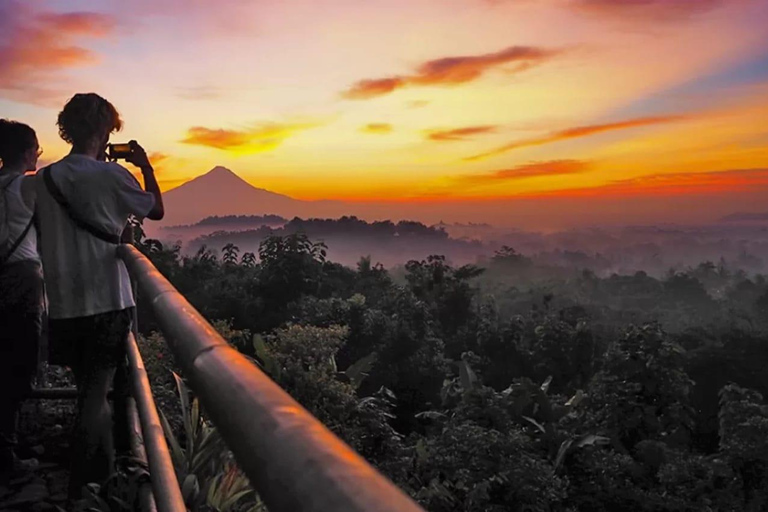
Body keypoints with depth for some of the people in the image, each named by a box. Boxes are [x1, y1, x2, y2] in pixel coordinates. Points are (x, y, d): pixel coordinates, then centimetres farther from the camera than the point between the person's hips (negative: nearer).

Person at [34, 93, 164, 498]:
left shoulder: (44, 179, 3)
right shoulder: (112, 175, -10)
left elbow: (42, 240, 10)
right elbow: (156, 210, 5)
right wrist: (146, 167, 16)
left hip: (64, 305, 5)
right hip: (107, 301, -5)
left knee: (90, 391, 18)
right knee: (94, 394, 3)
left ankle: (103, 473, 33)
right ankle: (80, 488, 10)